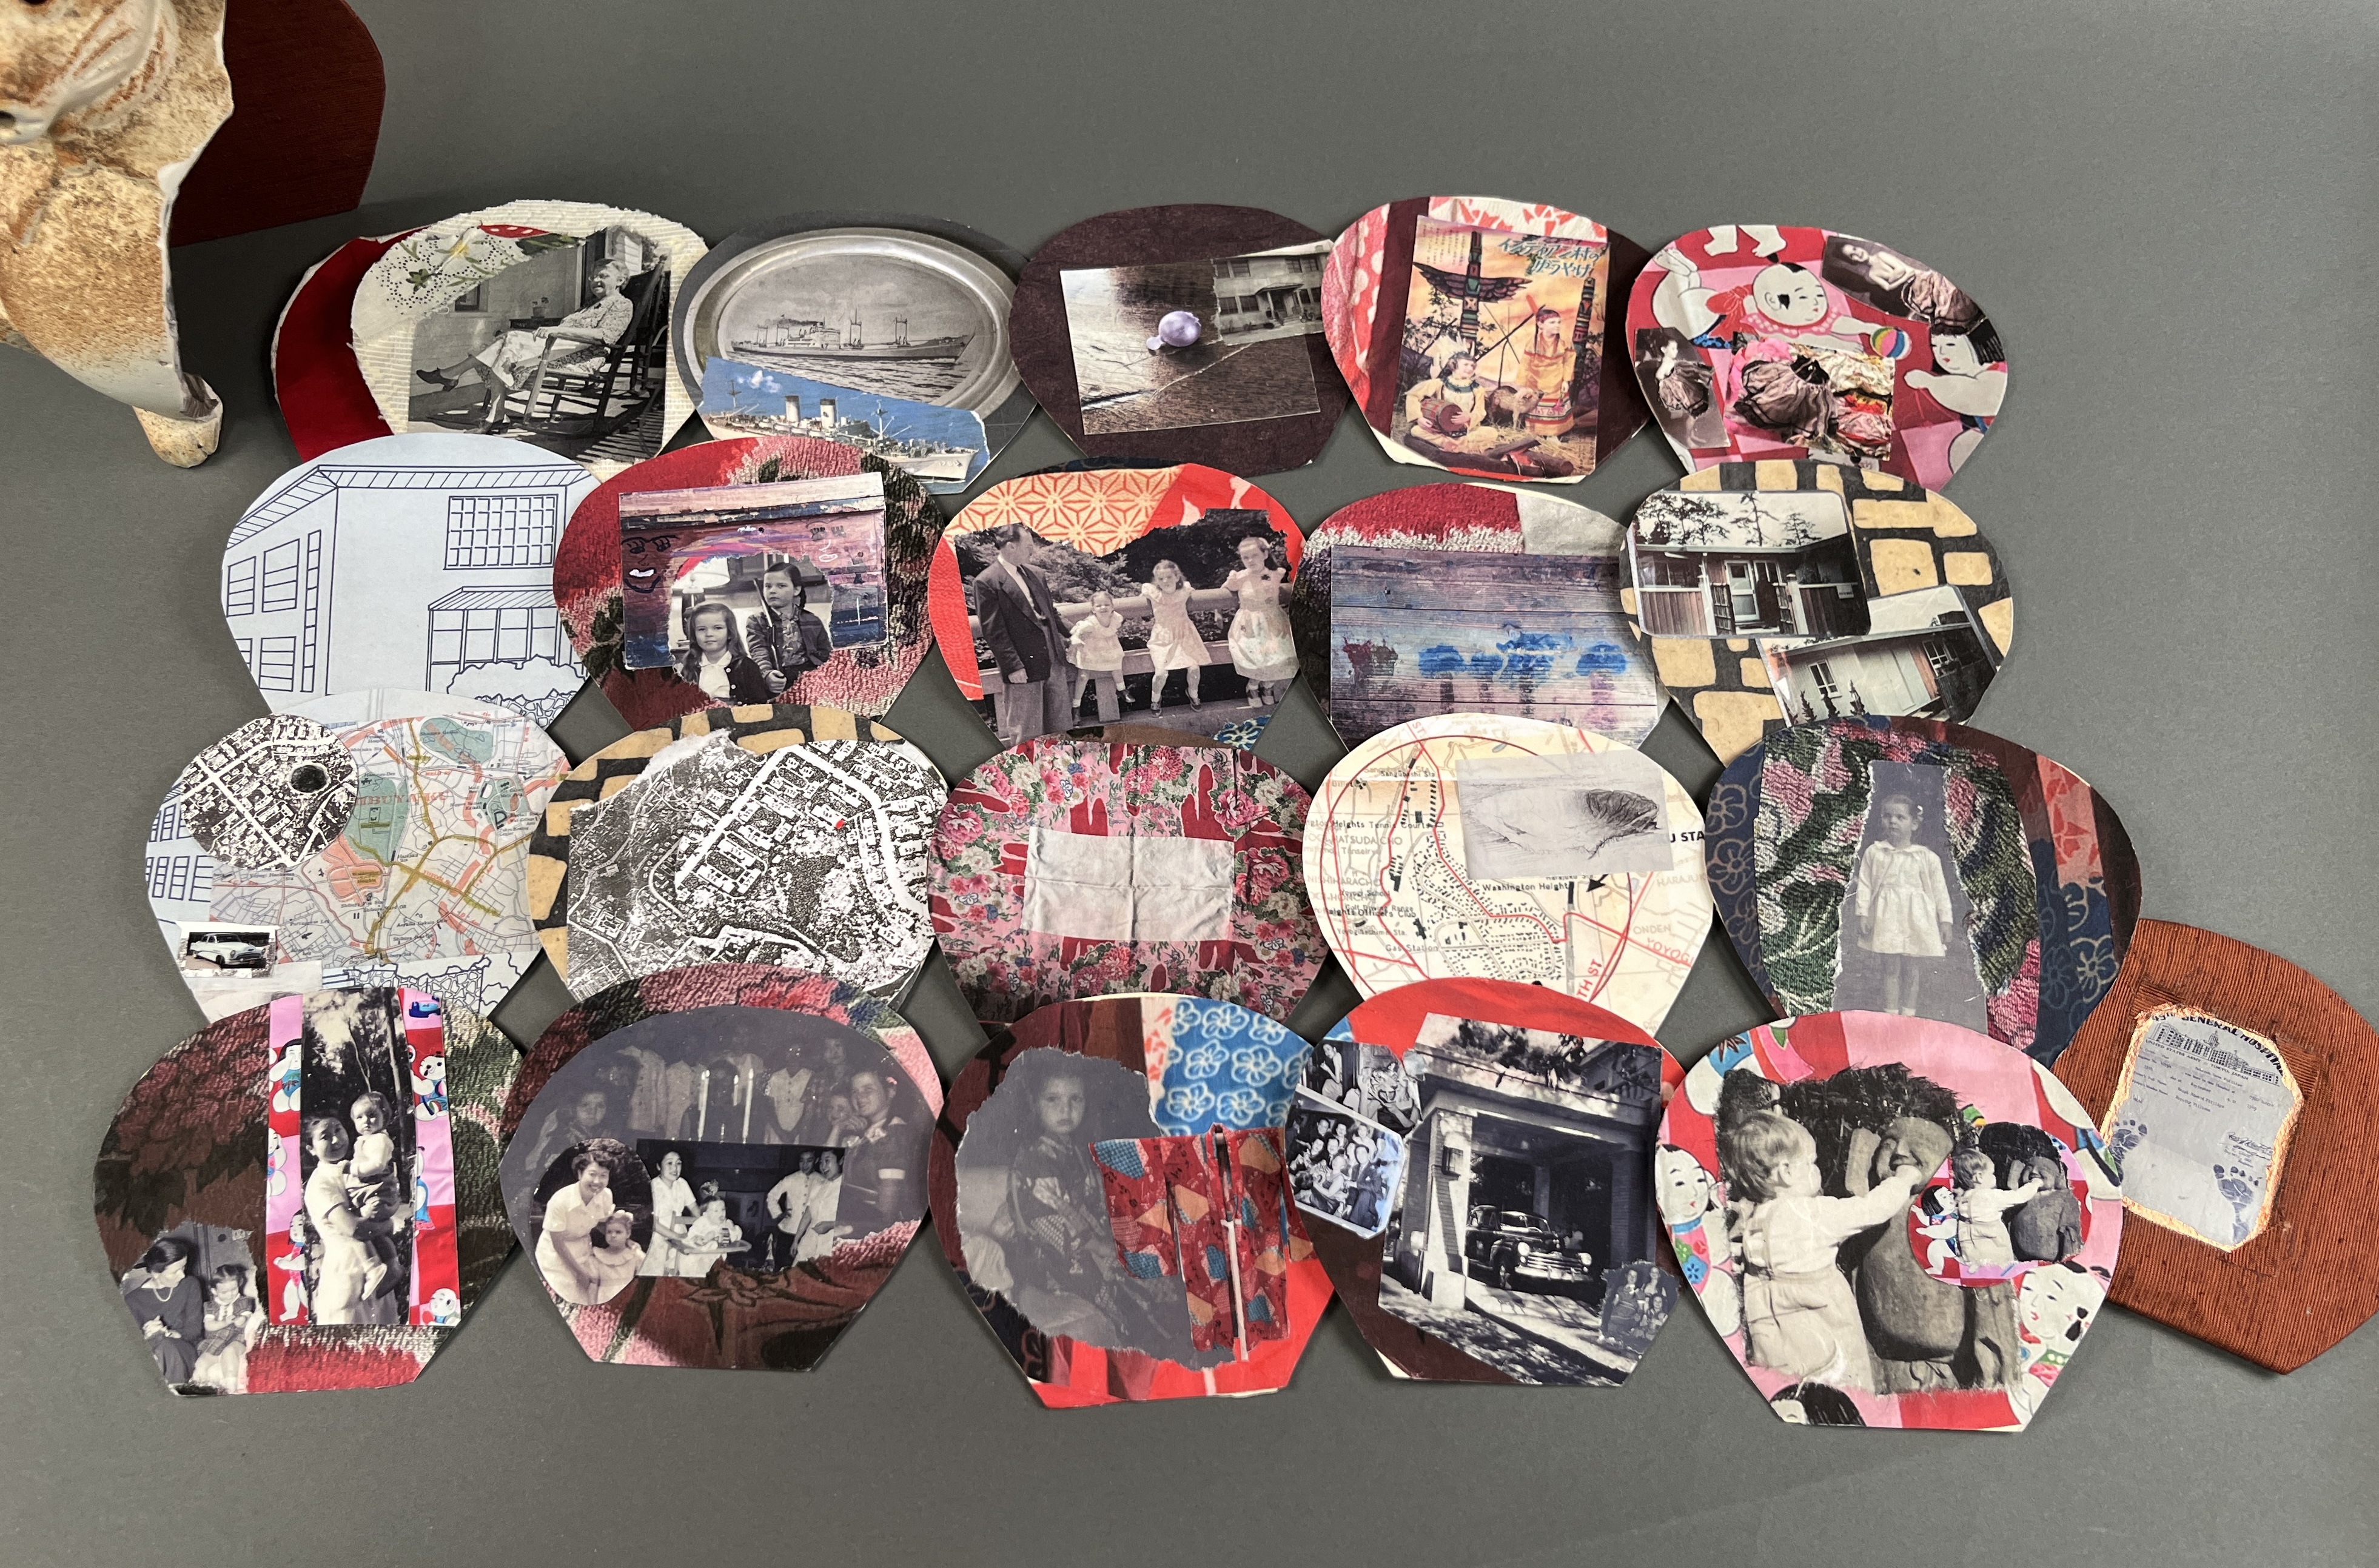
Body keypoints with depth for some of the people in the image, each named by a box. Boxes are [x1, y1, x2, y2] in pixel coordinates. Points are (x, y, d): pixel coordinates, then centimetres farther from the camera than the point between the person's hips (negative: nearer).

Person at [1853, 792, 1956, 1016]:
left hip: (1915, 919, 0)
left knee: (1910, 970, 8)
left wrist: (1945, 921, 1)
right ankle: (1891, 1014, 10)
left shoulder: (1927, 858, 0)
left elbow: (1940, 891, 3)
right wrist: (1863, 914, -4)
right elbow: (1864, 885, 2)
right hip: (1886, 917, 0)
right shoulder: (1874, 853, 1)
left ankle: (1908, 1014, 21)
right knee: (1891, 969, 3)